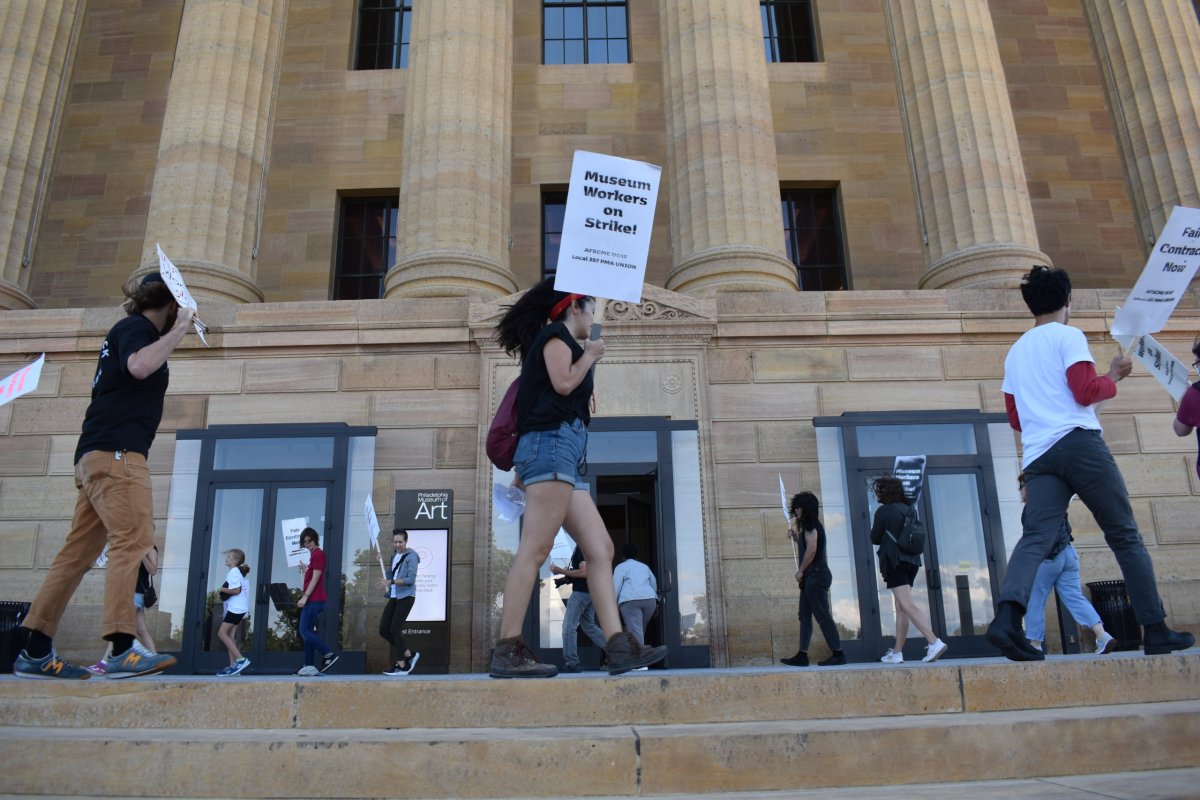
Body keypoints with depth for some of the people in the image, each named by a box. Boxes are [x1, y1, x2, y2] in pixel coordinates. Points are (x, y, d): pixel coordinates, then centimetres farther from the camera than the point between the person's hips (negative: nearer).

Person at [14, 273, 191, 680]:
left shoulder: (129, 330, 26)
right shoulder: (136, 327, -1)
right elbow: (140, 366, -22)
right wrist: (179, 330, -12)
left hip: (98, 455, 10)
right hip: (116, 452, -10)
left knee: (78, 551, 6)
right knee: (132, 539, -19)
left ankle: (35, 652, 8)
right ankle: (121, 650, -27)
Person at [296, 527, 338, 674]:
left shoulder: (318, 554, -10)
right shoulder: (312, 554, 19)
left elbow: (315, 578, -17)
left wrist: (305, 597, -19)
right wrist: (304, 569, 13)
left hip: (314, 599, -10)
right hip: (311, 599, 10)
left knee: (305, 631, -11)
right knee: (307, 631, 8)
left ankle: (329, 654, -11)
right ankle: (309, 666, 9)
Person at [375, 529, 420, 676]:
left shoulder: (411, 556, -8)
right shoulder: (394, 555, 16)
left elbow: (411, 579, -18)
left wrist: (390, 582, -24)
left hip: (406, 597, -8)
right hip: (393, 597, 8)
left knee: (394, 629, -10)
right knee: (383, 630, 3)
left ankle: (401, 665, 2)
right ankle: (409, 655, 17)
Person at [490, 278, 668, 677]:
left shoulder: (561, 345, 31)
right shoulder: (556, 332, 8)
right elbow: (563, 383, -7)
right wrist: (590, 355, 6)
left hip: (564, 454, 10)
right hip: (552, 441, -10)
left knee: (601, 549, -1)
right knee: (536, 548, -16)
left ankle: (619, 646, -6)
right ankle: (507, 651, -17)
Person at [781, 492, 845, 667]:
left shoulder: (811, 525, -11)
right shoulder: (811, 526, 18)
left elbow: (811, 549, -21)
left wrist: (800, 571, -13)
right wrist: (794, 535, 12)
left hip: (815, 575, -11)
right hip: (812, 576, 11)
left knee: (822, 615, -9)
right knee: (804, 615, 9)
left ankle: (838, 654, -6)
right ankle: (802, 656, 11)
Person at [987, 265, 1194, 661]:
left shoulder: (1015, 351, 22)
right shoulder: (1068, 335, 3)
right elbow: (1086, 392, -8)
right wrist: (1113, 378, 10)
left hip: (1037, 455, 5)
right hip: (1079, 443, -5)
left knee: (1036, 538, -11)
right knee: (1125, 536, 8)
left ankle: (1007, 618, -33)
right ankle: (1156, 630, 13)